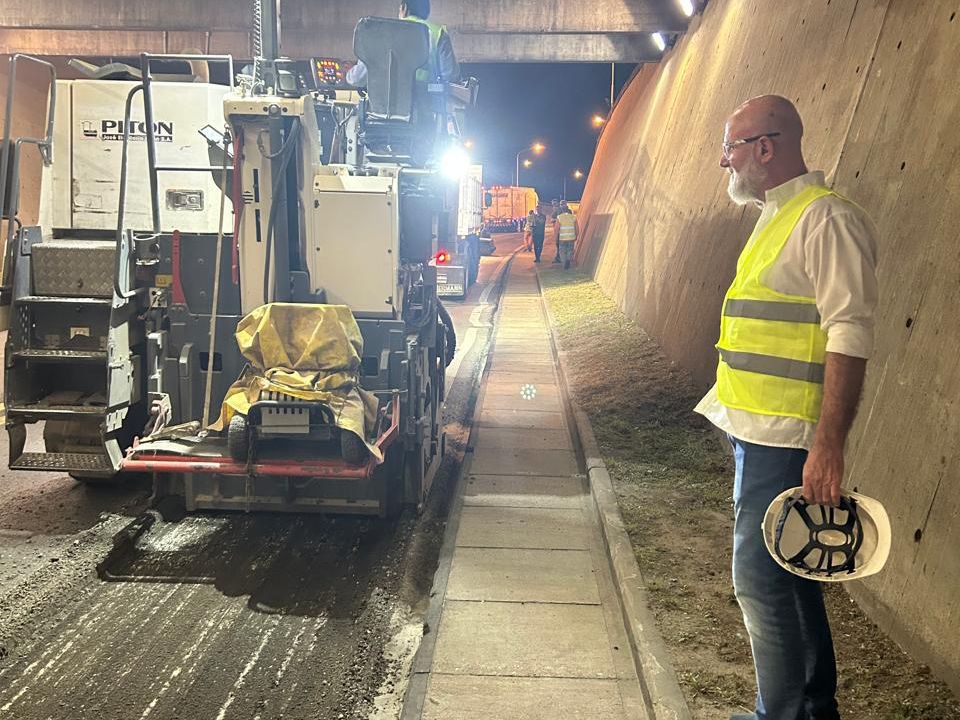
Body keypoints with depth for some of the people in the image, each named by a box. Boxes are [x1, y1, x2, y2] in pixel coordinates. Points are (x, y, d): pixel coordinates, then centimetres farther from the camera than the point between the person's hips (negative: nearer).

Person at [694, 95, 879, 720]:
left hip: (787, 441, -10)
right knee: (787, 576, 18)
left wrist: (828, 446, -26)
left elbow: (850, 336, -22)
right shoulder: (777, 216, 16)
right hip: (759, 431, 10)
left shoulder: (826, 219, -15)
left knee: (764, 577, -4)